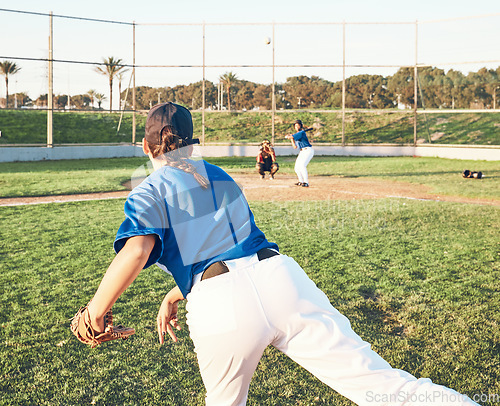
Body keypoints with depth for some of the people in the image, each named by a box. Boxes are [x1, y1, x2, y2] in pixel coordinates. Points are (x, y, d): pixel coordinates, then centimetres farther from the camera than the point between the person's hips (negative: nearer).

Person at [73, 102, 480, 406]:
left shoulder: (148, 192, 12)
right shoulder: (219, 176, 29)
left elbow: (137, 250, -9)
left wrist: (98, 308, 4)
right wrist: (177, 294, 43)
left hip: (220, 304, -3)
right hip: (279, 275, 4)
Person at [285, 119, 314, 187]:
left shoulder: (302, 132, -11)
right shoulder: (296, 134, 16)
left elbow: (287, 136, -15)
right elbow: (295, 147, 18)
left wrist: (289, 136, 8)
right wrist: (291, 138, 15)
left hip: (308, 150, -10)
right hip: (302, 152, 10)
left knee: (302, 166, -24)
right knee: (297, 167, 10)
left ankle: (306, 182, -22)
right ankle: (301, 181, 25)